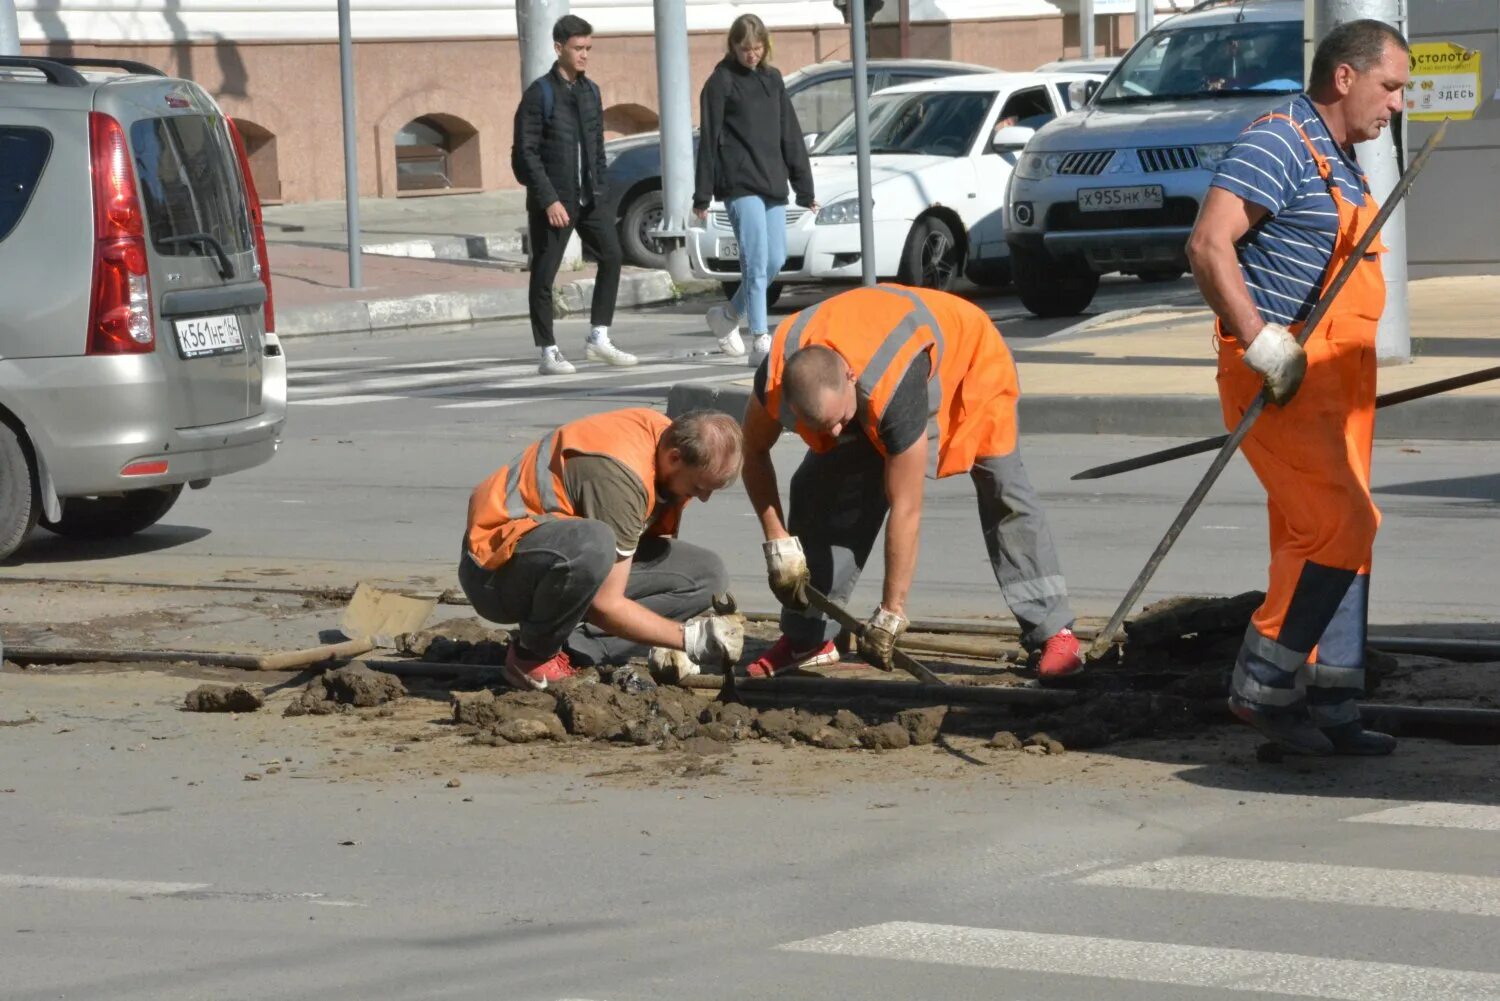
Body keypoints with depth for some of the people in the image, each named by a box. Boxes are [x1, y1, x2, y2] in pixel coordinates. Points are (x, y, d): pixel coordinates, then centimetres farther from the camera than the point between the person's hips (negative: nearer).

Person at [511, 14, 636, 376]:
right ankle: (548, 353, 5)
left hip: (589, 197, 6)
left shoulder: (591, 92, 12)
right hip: (552, 200, -6)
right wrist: (549, 200, -16)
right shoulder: (539, 93, -8)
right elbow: (526, 153, -12)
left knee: (612, 256, -5)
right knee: (544, 274, -1)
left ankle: (599, 338, 2)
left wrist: (599, 191, 11)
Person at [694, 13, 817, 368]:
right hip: (739, 184, -6)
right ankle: (761, 342, -14)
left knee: (775, 260, 6)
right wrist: (703, 195, -6)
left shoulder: (772, 79, 14)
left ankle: (728, 315, 28)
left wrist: (804, 186, 13)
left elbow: (790, 135, 16)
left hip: (773, 184, 6)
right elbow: (709, 140, -3)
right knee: (756, 261, -13)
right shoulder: (720, 82, -2)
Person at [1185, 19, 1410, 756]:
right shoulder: (1279, 144, -12)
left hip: (1335, 383, 10)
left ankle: (1329, 713, 13)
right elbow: (1209, 244, -23)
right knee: (1338, 528, -15)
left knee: (1327, 539, 9)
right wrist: (1259, 342, -27)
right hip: (1282, 380, -10)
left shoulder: (1341, 162, 19)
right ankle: (1262, 685, -6)